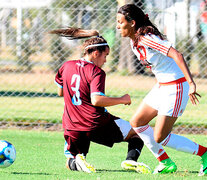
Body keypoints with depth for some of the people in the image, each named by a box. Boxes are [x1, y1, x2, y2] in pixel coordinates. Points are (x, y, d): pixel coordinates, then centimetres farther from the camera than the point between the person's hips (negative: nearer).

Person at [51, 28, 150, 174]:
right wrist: (122, 100, -11)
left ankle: (76, 161, -10)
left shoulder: (66, 66, 9)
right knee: (137, 134, 9)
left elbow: (60, 92, 22)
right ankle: (131, 160, -20)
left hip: (72, 128, 5)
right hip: (96, 125, -4)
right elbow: (96, 100, -22)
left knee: (71, 161, 27)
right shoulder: (96, 72, -9)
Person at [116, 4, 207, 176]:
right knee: (137, 123, 10)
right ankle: (166, 163, 18)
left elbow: (177, 55, -31)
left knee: (160, 138, -6)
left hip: (175, 88, -10)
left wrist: (191, 83, -36)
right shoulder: (134, 42, 6)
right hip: (161, 86, 10)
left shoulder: (148, 39, -23)